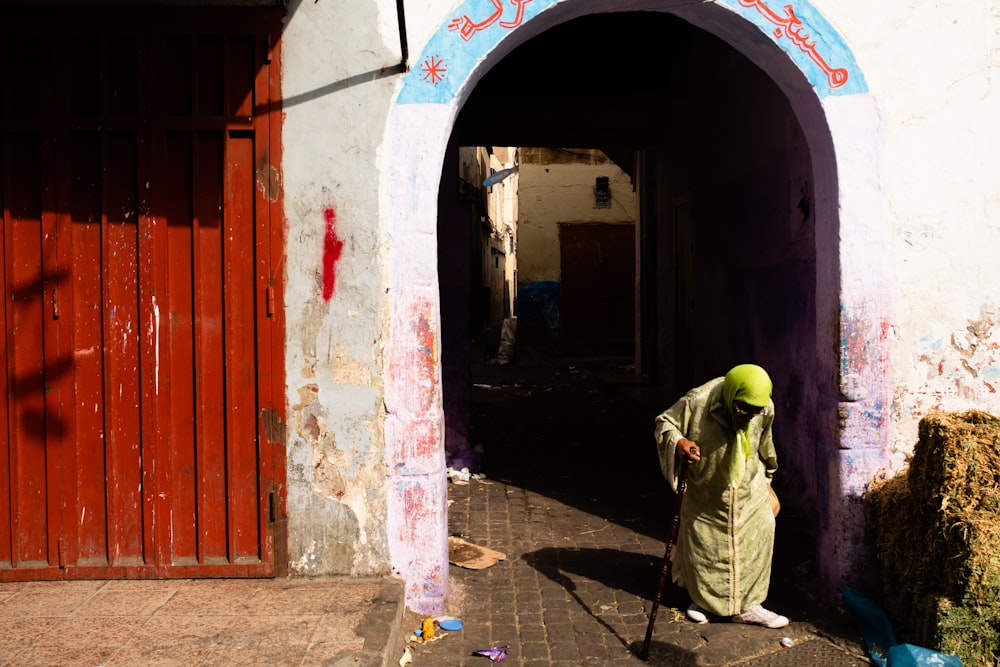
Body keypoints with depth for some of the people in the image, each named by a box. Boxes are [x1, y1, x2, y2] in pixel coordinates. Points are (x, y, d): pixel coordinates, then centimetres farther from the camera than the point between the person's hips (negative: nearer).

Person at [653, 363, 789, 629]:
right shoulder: (697, 402, -28)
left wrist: (765, 478, 23)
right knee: (702, 546, 10)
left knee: (754, 544, 3)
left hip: (749, 494, 3)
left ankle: (747, 606, 19)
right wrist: (678, 442, -35)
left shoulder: (765, 409, -14)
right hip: (705, 494, -3)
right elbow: (664, 422, -14)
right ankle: (702, 599, 33)